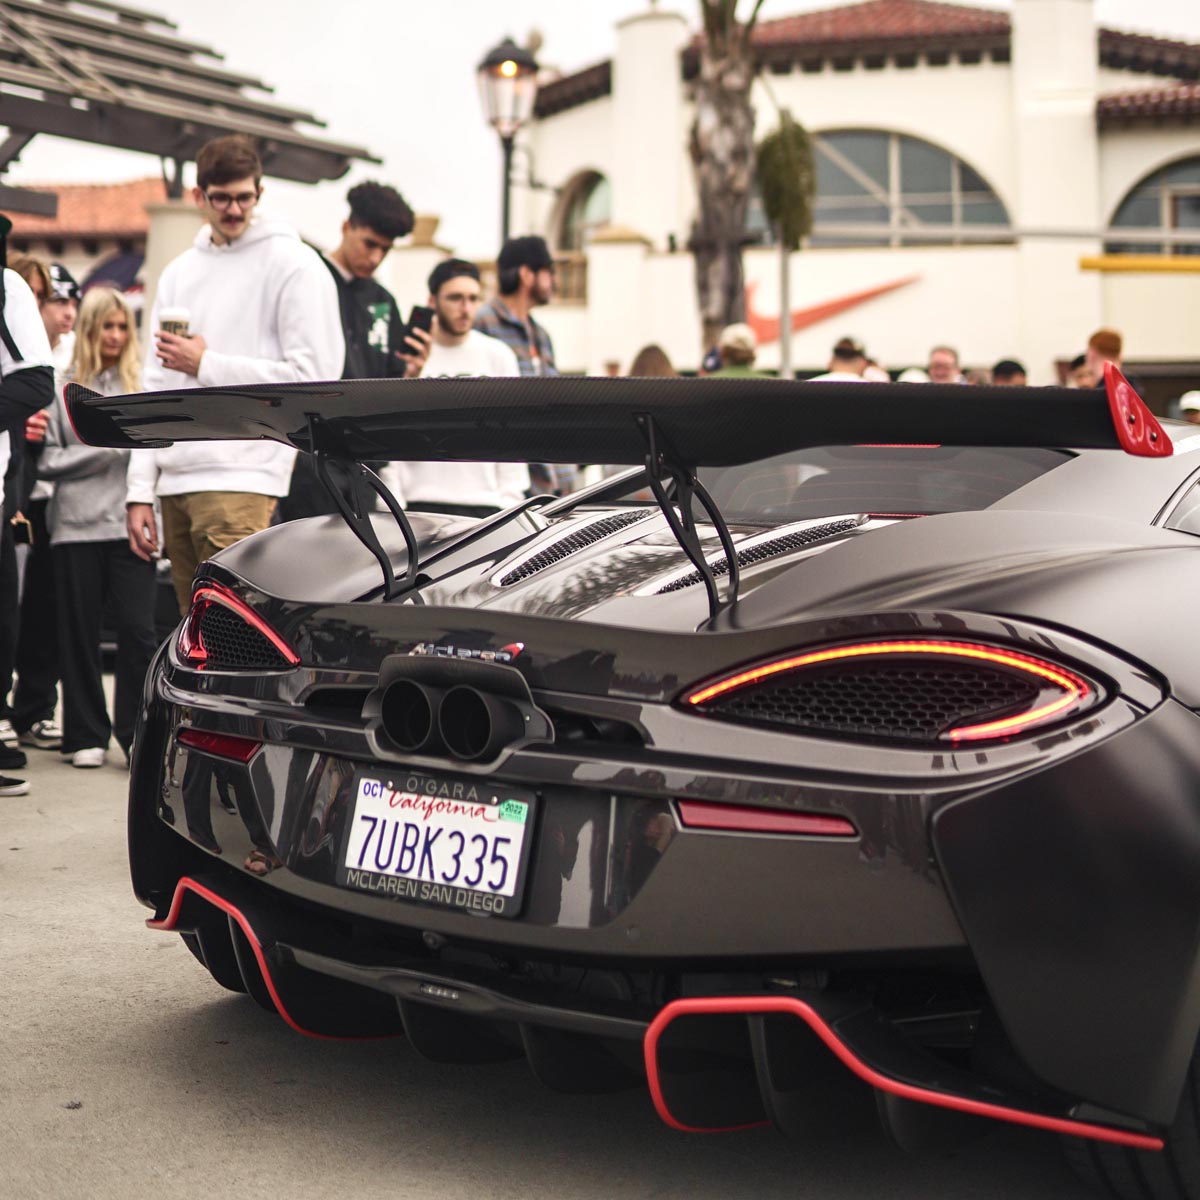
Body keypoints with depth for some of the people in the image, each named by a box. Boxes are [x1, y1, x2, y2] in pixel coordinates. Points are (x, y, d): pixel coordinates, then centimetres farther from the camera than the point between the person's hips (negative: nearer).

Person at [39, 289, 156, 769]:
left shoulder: (144, 383, 9)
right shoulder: (62, 387, 6)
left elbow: (159, 444, 9)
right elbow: (47, 460, 2)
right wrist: (105, 450, -6)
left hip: (128, 524, 0)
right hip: (77, 525, 0)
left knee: (137, 628, -6)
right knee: (80, 633, 5)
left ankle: (137, 732, 3)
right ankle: (86, 736, 14)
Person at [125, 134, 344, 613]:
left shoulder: (293, 264, -1)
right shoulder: (179, 273, 19)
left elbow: (313, 376, -11)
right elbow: (155, 388, 18)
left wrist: (208, 364, -8)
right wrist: (140, 490, 12)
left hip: (241, 480, -7)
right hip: (175, 483, 7)